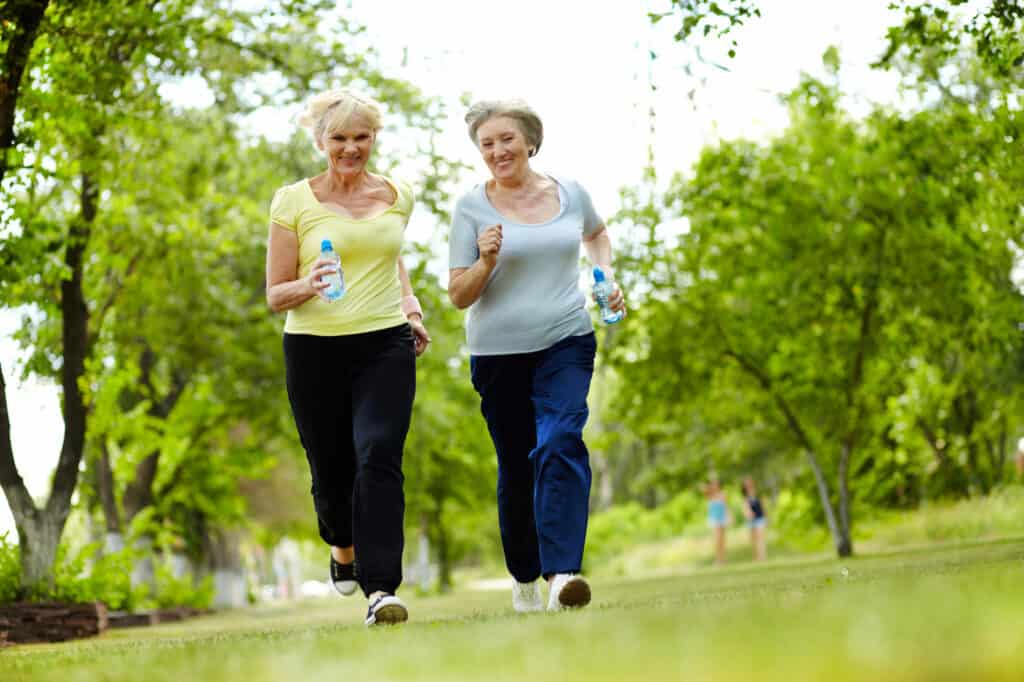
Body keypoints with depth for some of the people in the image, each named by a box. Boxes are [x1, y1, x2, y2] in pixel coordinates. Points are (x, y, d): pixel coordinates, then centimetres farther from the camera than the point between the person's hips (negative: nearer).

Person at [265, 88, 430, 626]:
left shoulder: (397, 197, 8)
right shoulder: (294, 202, -1)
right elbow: (275, 296, 0)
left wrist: (411, 306, 11)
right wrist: (309, 285, -22)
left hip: (385, 345, 1)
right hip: (315, 350, -1)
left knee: (378, 459, -19)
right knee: (332, 470, 8)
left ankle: (380, 589, -22)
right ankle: (343, 544, 42)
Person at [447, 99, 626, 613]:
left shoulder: (570, 193, 5)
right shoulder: (472, 208, -3)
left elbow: (596, 232, 28)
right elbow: (458, 296, -3)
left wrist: (606, 274, 11)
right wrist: (487, 261, -21)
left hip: (566, 343, 1)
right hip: (499, 352, 0)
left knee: (561, 443, -21)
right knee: (516, 467, 7)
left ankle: (562, 573, -31)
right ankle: (524, 578, 27)